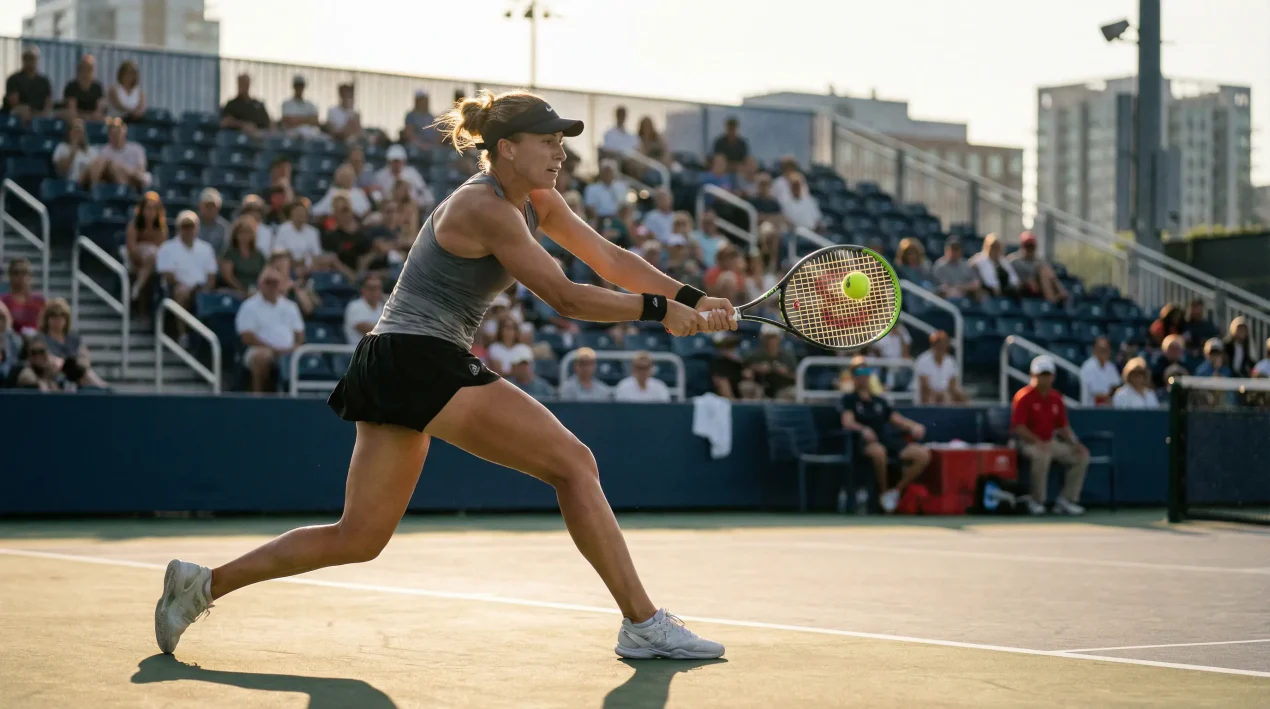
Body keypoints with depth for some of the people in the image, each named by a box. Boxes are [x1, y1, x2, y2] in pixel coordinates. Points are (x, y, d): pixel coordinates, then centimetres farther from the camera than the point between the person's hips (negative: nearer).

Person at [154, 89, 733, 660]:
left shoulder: (536, 201, 14)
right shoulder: (487, 209, -15)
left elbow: (611, 258, 12)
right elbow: (565, 298, -17)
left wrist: (691, 299, 1)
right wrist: (657, 310, -14)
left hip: (393, 373, 10)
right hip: (423, 361, -10)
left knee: (358, 538, 12)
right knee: (573, 463, -10)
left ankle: (203, 584, 15)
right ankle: (643, 625, -7)